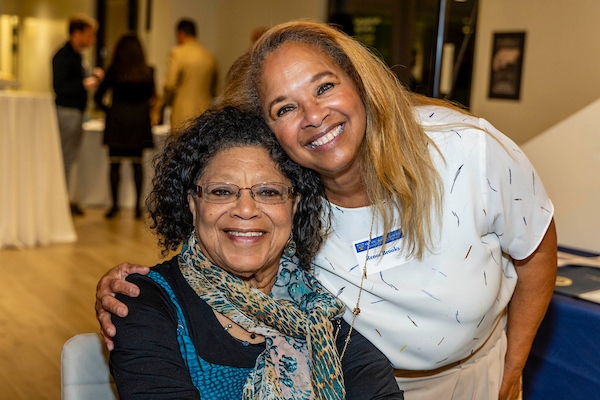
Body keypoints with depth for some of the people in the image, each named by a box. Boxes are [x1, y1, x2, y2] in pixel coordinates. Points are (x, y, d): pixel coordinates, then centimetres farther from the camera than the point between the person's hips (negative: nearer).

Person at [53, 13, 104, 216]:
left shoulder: (75, 55, 16)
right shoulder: (63, 56, -14)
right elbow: (59, 87, -21)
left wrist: (92, 78, 9)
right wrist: (84, 84, -27)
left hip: (76, 112, 10)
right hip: (67, 111, -10)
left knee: (70, 158, 13)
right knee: (65, 157, -6)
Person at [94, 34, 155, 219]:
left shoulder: (114, 70, -4)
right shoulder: (148, 72, 2)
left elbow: (98, 96, -3)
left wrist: (107, 109, 13)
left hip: (118, 119, -2)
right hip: (140, 119, 2)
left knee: (115, 163, 3)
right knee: (137, 164, 7)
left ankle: (115, 205, 3)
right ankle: (138, 205, 7)